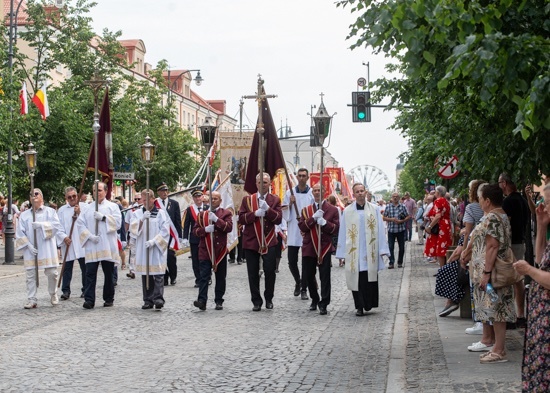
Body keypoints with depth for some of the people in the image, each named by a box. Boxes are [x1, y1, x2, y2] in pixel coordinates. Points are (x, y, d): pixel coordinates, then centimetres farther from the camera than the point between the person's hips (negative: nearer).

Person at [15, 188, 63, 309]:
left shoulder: (50, 211, 8)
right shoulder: (24, 215, 11)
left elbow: (57, 226, -6)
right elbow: (20, 233, 4)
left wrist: (41, 225, -18)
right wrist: (28, 245, -9)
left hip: (47, 249, -1)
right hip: (30, 250, 1)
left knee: (52, 273, -2)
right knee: (30, 275, -2)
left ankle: (53, 295, 21)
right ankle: (32, 300, 3)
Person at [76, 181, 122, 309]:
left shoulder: (113, 207, 9)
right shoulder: (87, 209, 13)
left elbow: (117, 222, -3)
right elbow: (80, 224, 3)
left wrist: (103, 217, -11)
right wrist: (90, 236, -11)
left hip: (108, 247, -1)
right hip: (91, 247, 1)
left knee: (109, 274, 6)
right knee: (90, 273, -8)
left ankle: (109, 299, 17)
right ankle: (89, 300, -10)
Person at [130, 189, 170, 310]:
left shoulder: (161, 213, 4)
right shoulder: (137, 213, 10)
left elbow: (165, 231, -3)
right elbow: (133, 229, -3)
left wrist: (154, 241, -15)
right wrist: (142, 219, -19)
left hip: (158, 249, -3)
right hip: (142, 250, 3)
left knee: (158, 275, -11)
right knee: (145, 275, 4)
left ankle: (158, 298, -16)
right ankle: (148, 300, 7)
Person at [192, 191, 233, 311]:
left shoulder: (226, 213, 5)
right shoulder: (202, 214, 11)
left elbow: (229, 227, -11)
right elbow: (195, 230, 6)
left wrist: (216, 219, -21)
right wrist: (205, 229, -14)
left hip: (220, 250, 0)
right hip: (205, 250, 0)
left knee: (220, 277, 7)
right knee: (204, 276, -9)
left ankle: (219, 301, 15)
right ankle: (202, 300, -15)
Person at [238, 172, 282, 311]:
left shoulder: (275, 200, 6)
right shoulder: (247, 200, 9)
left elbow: (278, 219, -5)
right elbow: (241, 219, 0)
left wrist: (267, 209, -19)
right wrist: (255, 214, -15)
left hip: (269, 242, -1)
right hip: (251, 242, 1)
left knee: (270, 271, -4)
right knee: (253, 273, 3)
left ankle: (269, 299, 14)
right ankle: (256, 301, 12)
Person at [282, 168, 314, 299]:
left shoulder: (312, 193, 1)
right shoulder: (289, 193, 6)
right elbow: (285, 214, 7)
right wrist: (290, 204, -10)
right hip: (293, 233, 2)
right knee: (292, 261, 4)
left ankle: (304, 289, 11)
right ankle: (298, 282, 29)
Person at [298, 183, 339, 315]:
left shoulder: (333, 210, 4)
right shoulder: (306, 210, 13)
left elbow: (336, 229, -3)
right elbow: (302, 227, -1)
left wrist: (324, 223, -18)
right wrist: (313, 218, -14)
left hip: (325, 248, -3)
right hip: (309, 247, 3)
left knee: (325, 277, -5)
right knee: (308, 275, 8)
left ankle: (323, 304, -1)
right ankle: (314, 299, 28)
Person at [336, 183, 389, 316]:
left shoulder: (374, 209, 5)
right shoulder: (347, 211, 6)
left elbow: (380, 230, 4)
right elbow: (343, 232, 7)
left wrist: (382, 249, -2)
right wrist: (342, 253, 4)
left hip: (370, 251, 0)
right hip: (354, 252, 0)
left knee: (370, 278, -1)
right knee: (356, 279, -1)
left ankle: (368, 304, 13)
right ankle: (359, 307, 7)